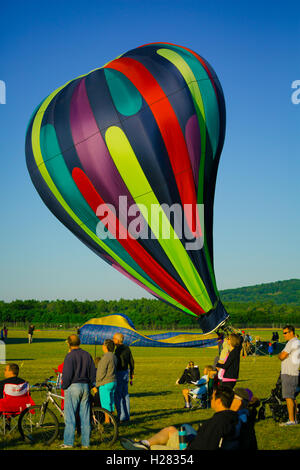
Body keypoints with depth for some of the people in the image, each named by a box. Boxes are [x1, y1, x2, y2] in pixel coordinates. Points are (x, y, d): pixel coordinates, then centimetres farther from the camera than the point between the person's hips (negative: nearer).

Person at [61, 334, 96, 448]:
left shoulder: (70, 356, -10)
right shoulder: (87, 355, 9)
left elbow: (67, 374, -15)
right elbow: (93, 373, 10)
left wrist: (64, 386, -2)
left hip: (73, 387, -6)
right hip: (85, 387, 6)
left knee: (70, 416, -1)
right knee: (85, 417, 8)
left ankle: (68, 442, 0)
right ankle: (85, 442, 11)